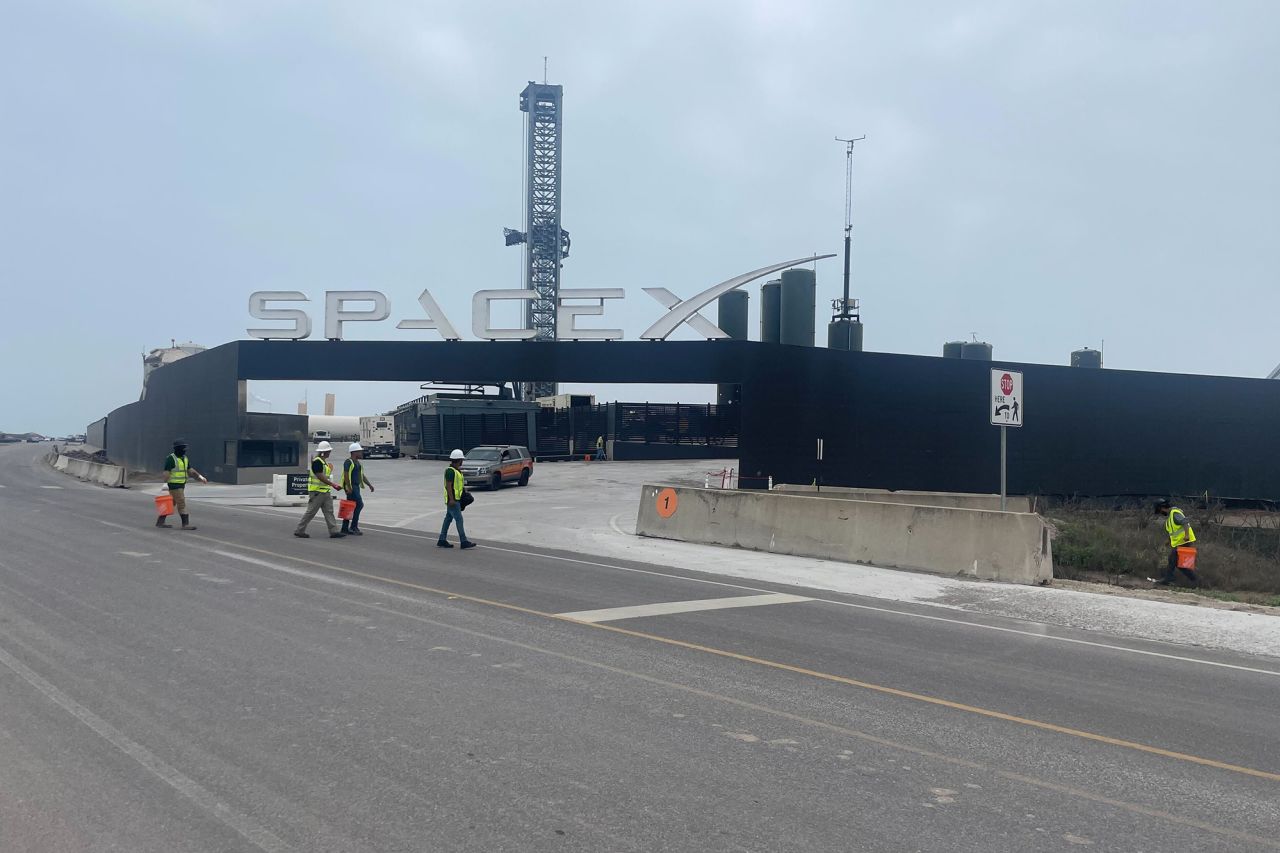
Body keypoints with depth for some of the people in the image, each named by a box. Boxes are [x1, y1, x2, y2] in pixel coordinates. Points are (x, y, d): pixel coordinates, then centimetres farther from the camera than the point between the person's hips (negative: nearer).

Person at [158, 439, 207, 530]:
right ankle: (186, 524, -9)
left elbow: (190, 470, 13)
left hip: (181, 485, 9)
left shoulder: (184, 458, 10)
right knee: (181, 504, -10)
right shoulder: (171, 458, -15)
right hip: (174, 485, -9)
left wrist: (200, 477, 3)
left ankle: (160, 522, 22)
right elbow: (166, 472, -17)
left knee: (171, 504, 14)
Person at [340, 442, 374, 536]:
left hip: (356, 487, 10)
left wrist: (370, 485, 17)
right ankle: (353, 527, -10)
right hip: (350, 487, -10)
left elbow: (362, 475, 24)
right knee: (359, 504, -14)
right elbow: (346, 475, -19)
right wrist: (349, 488, -25)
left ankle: (345, 528, 14)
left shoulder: (358, 463, 19)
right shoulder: (348, 462, -11)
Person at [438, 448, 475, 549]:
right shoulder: (450, 471, -16)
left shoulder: (456, 470, 16)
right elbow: (448, 486, -21)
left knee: (448, 519, 12)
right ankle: (464, 542, -8)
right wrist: (451, 499, -25)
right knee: (459, 519, -9)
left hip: (455, 499, 10)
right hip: (452, 499, -10)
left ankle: (442, 541, 17)